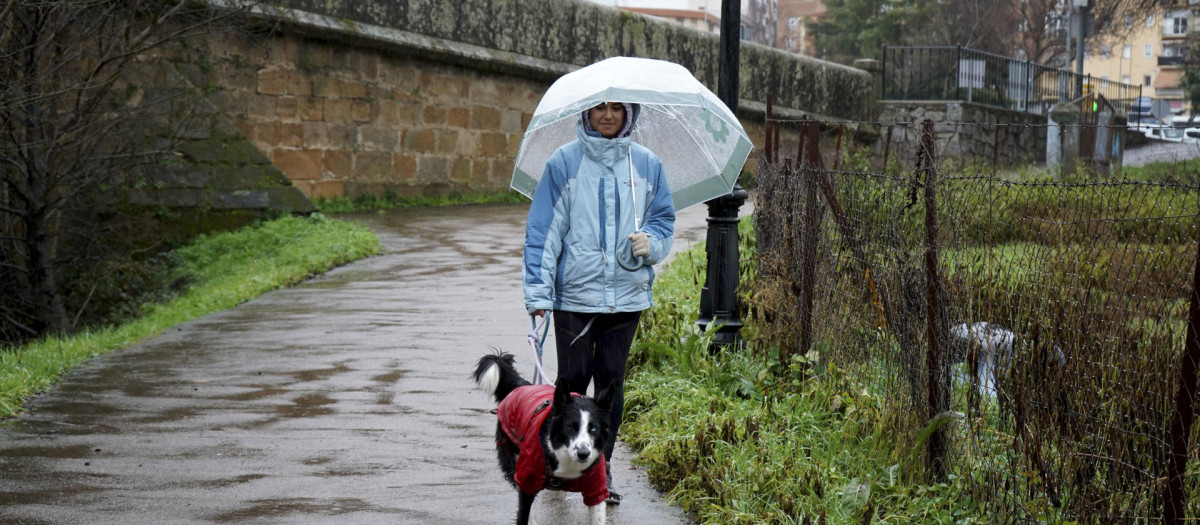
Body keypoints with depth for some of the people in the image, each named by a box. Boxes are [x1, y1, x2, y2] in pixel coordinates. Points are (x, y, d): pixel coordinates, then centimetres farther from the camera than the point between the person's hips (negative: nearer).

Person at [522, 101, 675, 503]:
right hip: (574, 291, -2)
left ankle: (601, 467, 12)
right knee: (573, 378, 2)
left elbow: (664, 218, 16)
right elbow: (544, 229, -1)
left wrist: (650, 242, -8)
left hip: (626, 293, 2)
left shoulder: (646, 164, 8)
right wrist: (538, 292, -7)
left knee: (611, 379, 4)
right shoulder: (564, 163, -1)